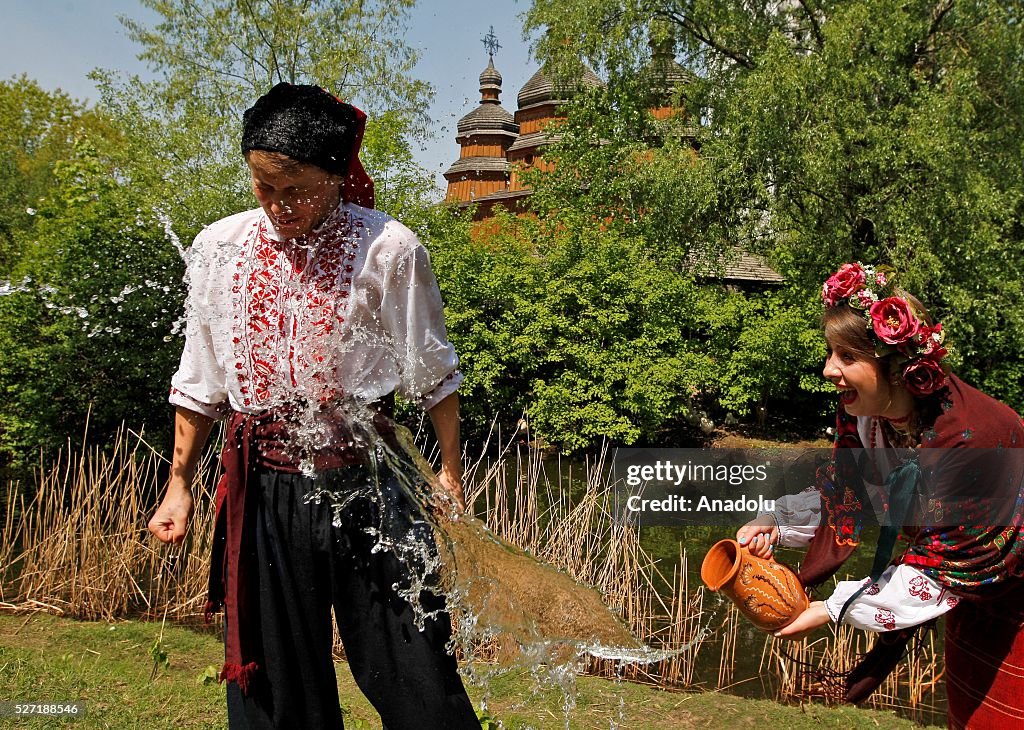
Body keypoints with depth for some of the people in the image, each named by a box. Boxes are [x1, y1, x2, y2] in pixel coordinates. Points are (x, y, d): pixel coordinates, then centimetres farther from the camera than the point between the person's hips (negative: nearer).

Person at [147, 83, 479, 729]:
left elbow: (432, 372, 1)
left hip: (364, 486, -3)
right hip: (263, 491, 3)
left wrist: (450, 469, 2)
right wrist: (180, 482, 12)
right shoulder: (219, 248, 3)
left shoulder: (388, 249, -8)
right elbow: (201, 380, 12)